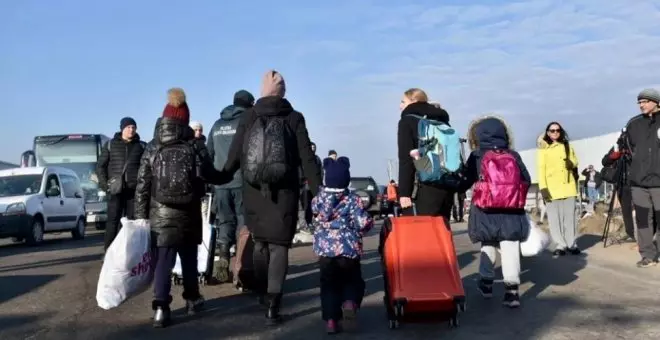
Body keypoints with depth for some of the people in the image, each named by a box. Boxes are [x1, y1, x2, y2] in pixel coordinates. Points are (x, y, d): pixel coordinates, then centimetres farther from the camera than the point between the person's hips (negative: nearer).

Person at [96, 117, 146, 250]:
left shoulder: (142, 146, 9)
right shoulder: (111, 144, 8)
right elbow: (100, 166, 8)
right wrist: (104, 184, -3)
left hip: (135, 189, 1)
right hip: (115, 189, -1)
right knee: (113, 220, -3)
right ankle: (108, 251, -1)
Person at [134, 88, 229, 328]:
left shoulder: (152, 148, 3)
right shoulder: (194, 146, -4)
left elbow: (142, 186, 2)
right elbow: (209, 175, -8)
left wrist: (140, 216, 6)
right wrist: (229, 174, 12)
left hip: (160, 215, 1)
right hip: (188, 214, 0)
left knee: (163, 261, 1)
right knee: (189, 257, 16)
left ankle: (161, 308, -9)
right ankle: (192, 298, 29)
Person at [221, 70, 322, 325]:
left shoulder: (248, 117, 1)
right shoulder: (294, 118, -2)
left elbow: (234, 156, 1)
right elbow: (307, 158, -5)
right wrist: (318, 191, -1)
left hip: (254, 192, 2)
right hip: (284, 193, -2)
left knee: (260, 243, 19)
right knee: (279, 246, 3)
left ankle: (263, 295, 26)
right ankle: (272, 305, -7)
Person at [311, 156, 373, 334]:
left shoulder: (319, 198, 1)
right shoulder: (352, 199, -9)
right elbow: (364, 223, -14)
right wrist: (369, 222, 7)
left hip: (324, 248, 2)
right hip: (348, 248, -2)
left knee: (329, 283, 14)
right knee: (353, 280, 15)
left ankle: (331, 319, 4)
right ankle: (350, 303, -14)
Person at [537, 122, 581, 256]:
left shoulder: (567, 147, 16)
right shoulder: (544, 149, 4)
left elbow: (575, 163, 21)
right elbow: (541, 169, -3)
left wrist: (572, 164, -5)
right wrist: (543, 188, -14)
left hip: (568, 186, 3)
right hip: (552, 188, -3)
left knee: (570, 216, 4)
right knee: (555, 218, -4)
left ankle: (572, 244, 11)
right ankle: (560, 245, 1)